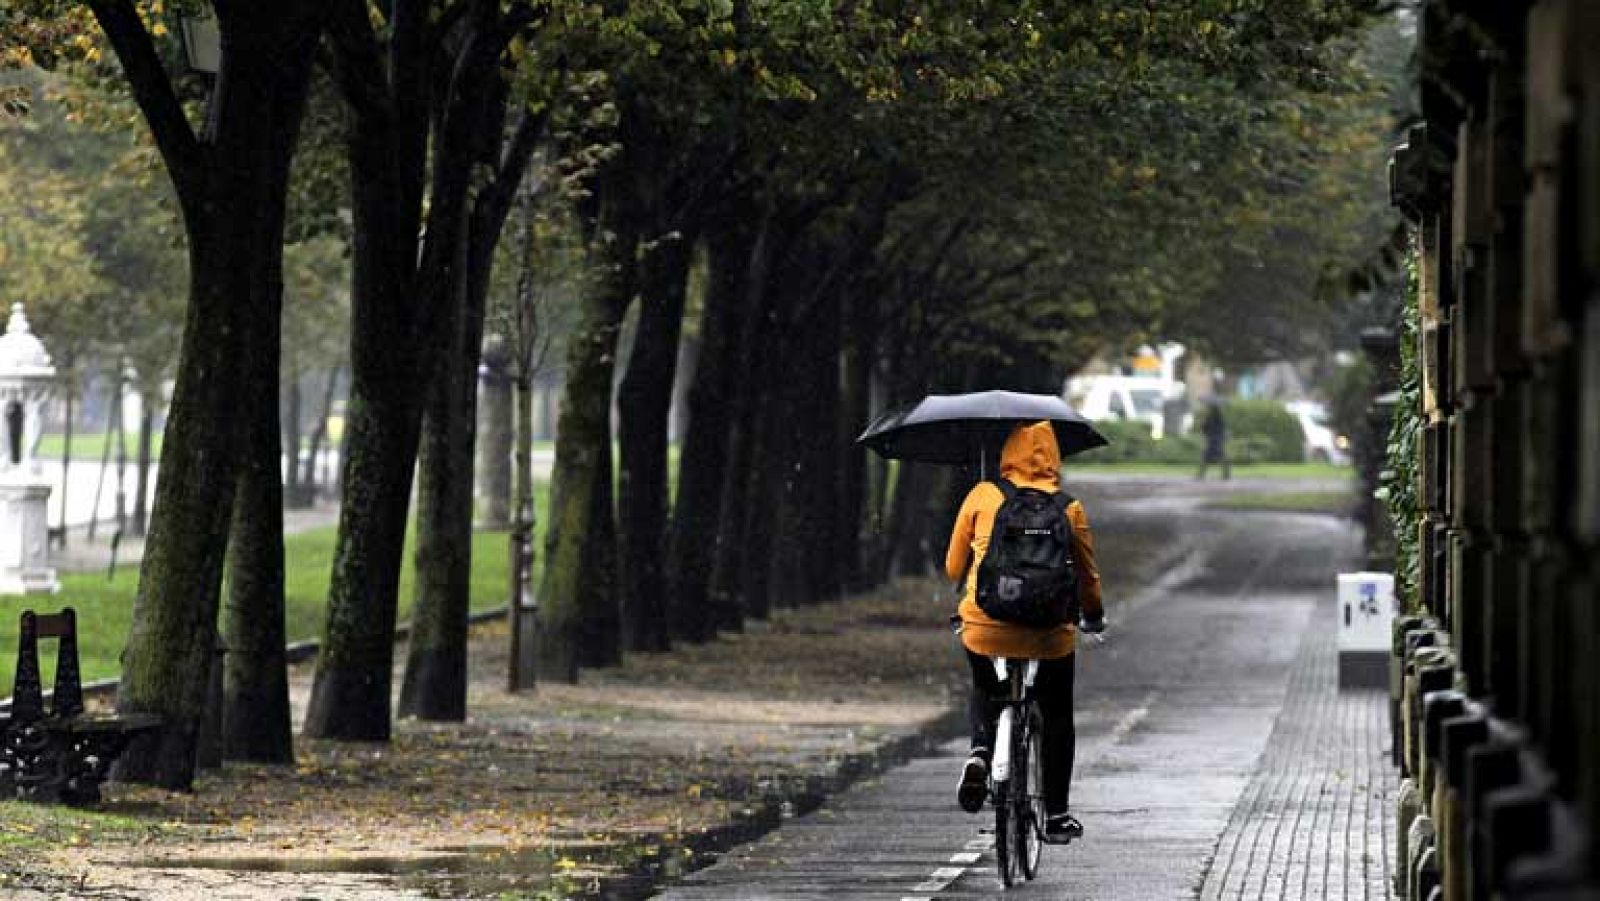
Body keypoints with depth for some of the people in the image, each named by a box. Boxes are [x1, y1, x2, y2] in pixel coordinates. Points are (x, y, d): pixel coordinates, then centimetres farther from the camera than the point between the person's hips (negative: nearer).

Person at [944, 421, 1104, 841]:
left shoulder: (981, 496, 2)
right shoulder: (1068, 507, 1)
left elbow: (953, 567, 9)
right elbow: (1087, 574, 9)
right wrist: (1094, 617, 29)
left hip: (983, 627, 0)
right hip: (1048, 633, 0)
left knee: (985, 692, 28)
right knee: (1057, 716, 20)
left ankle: (981, 750, -1)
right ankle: (1056, 814, 21)